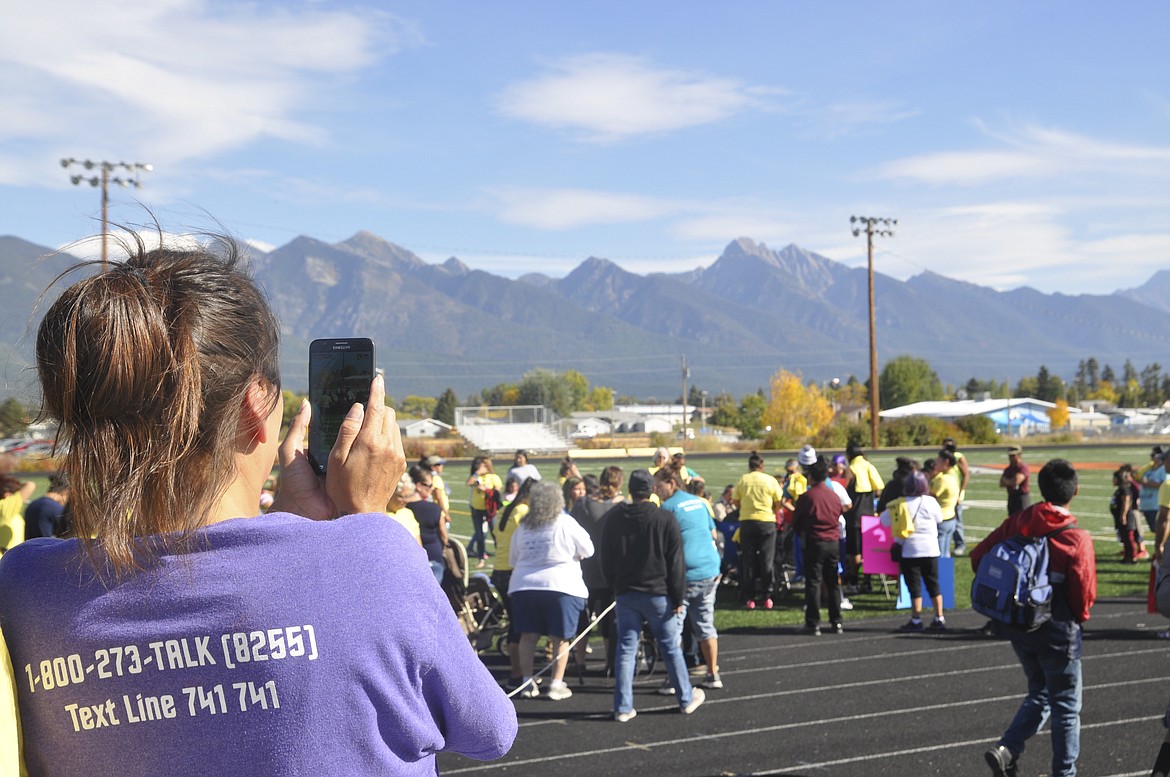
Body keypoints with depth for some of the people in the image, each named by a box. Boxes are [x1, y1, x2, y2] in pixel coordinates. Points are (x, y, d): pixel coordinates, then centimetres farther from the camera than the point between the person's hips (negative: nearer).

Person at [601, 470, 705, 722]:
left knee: (625, 649, 5)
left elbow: (606, 559, 8)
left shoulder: (614, 518, 1)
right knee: (671, 647, 10)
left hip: (625, 594, 2)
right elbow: (676, 563, -7)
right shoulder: (665, 519, -8)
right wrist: (679, 598, -2)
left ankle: (623, 707, 4)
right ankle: (687, 699, 21)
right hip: (658, 594, -2)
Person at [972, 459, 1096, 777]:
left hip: (1018, 626, 5)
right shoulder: (1077, 538, -16)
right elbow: (1085, 592, -16)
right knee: (1066, 705, 11)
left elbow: (979, 556, -1)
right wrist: (1080, 617, 7)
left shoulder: (1017, 522, -3)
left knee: (1039, 694, 22)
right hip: (1058, 631, -5)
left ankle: (1007, 749, 5)